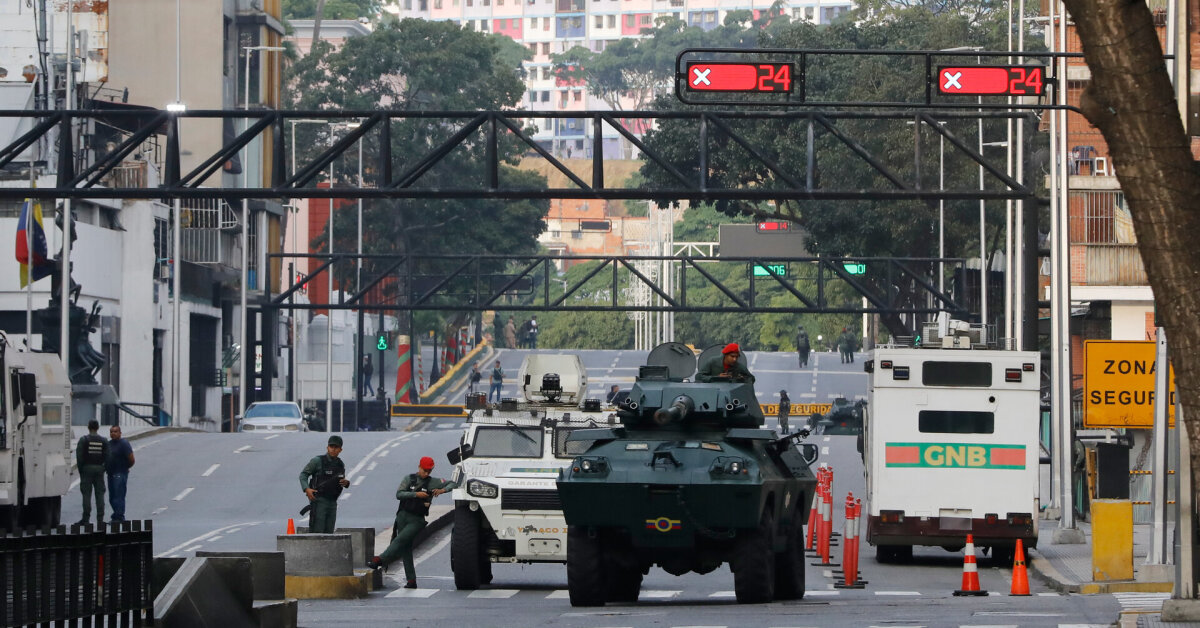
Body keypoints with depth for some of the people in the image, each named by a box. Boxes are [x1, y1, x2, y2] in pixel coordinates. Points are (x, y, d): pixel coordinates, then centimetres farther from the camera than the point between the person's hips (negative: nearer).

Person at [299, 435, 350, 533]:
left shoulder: (341, 465, 10)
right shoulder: (317, 461, -6)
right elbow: (303, 475, -3)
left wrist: (346, 483, -1)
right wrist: (307, 489, -20)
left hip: (332, 503, 6)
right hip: (319, 501, -6)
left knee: (328, 532, 4)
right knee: (317, 532, -12)